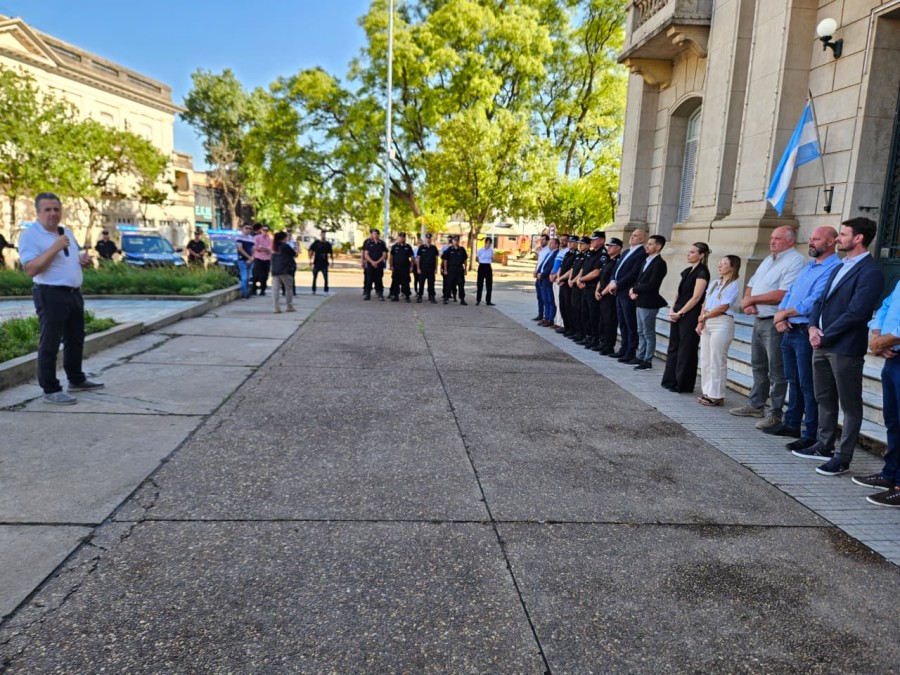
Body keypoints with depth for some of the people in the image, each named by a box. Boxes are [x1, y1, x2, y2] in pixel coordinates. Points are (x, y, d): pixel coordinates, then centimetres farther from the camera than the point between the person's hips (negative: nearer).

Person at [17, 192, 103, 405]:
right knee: (49, 344, -3)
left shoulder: (66, 232, 14)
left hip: (74, 293, 8)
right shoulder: (30, 235, -11)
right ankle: (50, 390, 3)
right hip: (51, 295, -8)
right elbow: (31, 269, -21)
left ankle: (76, 380, 32)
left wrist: (83, 260, 3)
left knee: (75, 340, 17)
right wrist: (55, 248, -27)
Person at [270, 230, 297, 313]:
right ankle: (289, 306, 15)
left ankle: (276, 307, -6)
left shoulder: (275, 247, 11)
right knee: (289, 288, 9)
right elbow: (295, 255, 3)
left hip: (275, 270, 5)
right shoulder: (286, 246, -6)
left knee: (275, 289, 0)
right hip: (285, 271, -5)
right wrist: (295, 250, 24)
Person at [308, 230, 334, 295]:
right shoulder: (316, 242, 1)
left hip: (324, 264, 1)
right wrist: (310, 259, -4)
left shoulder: (328, 244, 6)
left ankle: (326, 291, 2)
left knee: (326, 278, -5)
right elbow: (311, 251, 2)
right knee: (314, 278, 6)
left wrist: (332, 260, 7)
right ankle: (313, 290, 18)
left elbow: (331, 253, 14)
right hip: (316, 263, -1)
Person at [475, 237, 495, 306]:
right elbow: (477, 259, 3)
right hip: (482, 267, -4)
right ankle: (478, 300, 14)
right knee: (480, 284, 2)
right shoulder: (480, 250, -9)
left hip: (488, 267, 4)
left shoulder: (491, 250, 3)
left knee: (489, 285, 3)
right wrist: (482, 262, 7)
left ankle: (488, 301, 9)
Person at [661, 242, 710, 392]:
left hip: (690, 316, -8)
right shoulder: (687, 271, 14)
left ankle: (683, 385, 9)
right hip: (677, 315, 8)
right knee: (673, 347, 11)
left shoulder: (702, 272, -10)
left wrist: (680, 313, -13)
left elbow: (696, 297, -15)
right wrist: (672, 310, 2)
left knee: (686, 351, 0)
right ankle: (670, 381, 20)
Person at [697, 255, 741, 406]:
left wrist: (704, 316, -3)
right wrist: (701, 321, 0)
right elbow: (705, 303, 12)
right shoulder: (715, 283, 16)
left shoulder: (733, 285, -5)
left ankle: (716, 395, 1)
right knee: (705, 359, 9)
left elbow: (723, 308, -12)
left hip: (721, 324, -8)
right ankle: (707, 392, 16)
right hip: (707, 323, 8)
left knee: (716, 361, -5)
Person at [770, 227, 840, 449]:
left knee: (808, 385, -4)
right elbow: (789, 293, 17)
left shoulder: (834, 269, -13)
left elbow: (814, 303, -21)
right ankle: (791, 424, 27)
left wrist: (784, 313, -8)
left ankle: (811, 435, 3)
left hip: (806, 333, -9)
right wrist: (780, 317, 0)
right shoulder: (808, 266, 18)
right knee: (793, 381, 16)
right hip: (789, 331, 9)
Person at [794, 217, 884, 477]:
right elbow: (821, 300, 16)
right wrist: (813, 327, -1)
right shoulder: (838, 268, 17)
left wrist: (824, 337, -14)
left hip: (845, 348, -9)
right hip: (822, 344, 9)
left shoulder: (870, 272, -13)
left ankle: (843, 458, 10)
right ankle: (824, 446, 30)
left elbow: (855, 313, -20)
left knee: (850, 405, 3)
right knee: (824, 399, 17)